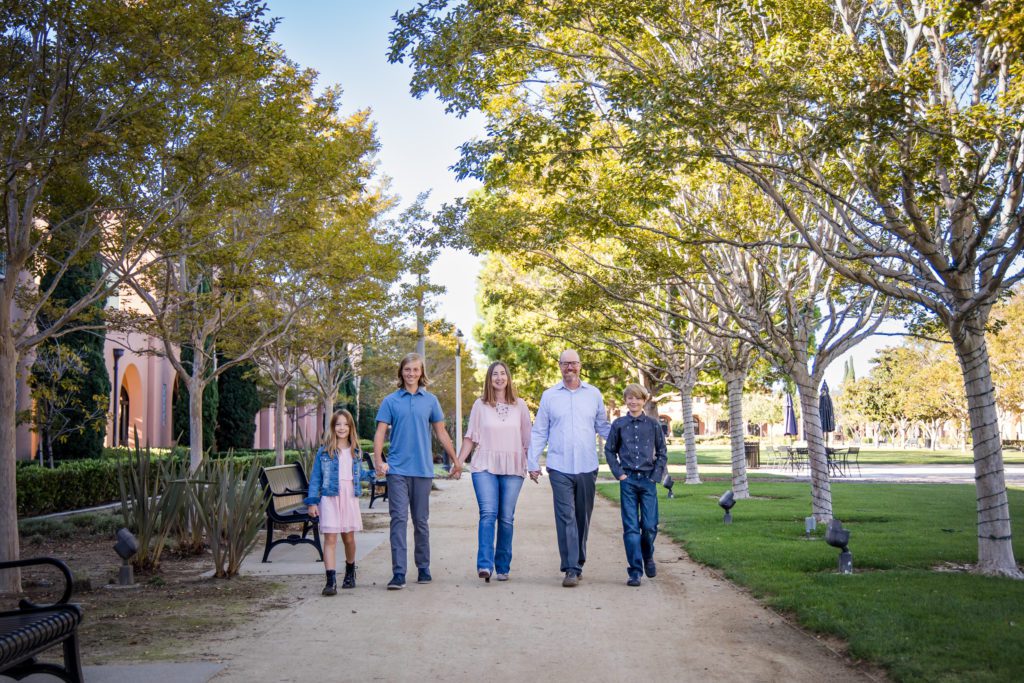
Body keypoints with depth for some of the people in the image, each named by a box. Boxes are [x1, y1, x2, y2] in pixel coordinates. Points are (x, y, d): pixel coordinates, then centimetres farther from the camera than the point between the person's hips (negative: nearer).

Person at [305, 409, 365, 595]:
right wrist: (312, 501, -5)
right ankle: (331, 581, -9)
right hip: (329, 497, -3)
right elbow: (315, 477, 0)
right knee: (330, 538, -8)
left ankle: (350, 573, 33)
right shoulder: (324, 451, 1)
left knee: (349, 538, 11)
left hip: (350, 497, 3)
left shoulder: (356, 452, 11)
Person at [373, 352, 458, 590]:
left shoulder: (430, 400, 9)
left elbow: (441, 432, 14)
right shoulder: (390, 401, 4)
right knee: (399, 519, -7)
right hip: (397, 469, -2)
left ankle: (423, 569, 22)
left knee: (421, 521, 10)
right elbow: (380, 432, -1)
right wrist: (378, 460, -15)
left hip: (423, 469, 2)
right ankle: (398, 574, -6)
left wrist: (456, 459, 14)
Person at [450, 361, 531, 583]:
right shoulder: (480, 405, 6)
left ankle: (502, 567, 11)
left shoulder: (519, 405, 9)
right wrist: (458, 462, 2)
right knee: (488, 513, -14)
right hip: (485, 467, -1)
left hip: (513, 468, 1)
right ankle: (484, 565, -18)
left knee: (506, 518, 3)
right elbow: (470, 437, 8)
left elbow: (527, 439, 12)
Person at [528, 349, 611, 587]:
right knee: (566, 518, -8)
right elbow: (539, 432, 8)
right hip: (560, 468, -2)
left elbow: (603, 427, 16)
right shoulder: (549, 396, 6)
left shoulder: (593, 394, 8)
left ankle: (578, 563, 25)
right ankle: (572, 569, -6)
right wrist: (533, 463, 3)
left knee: (583, 518, 10)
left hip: (587, 467, 2)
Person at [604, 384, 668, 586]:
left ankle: (648, 556, 29)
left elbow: (662, 453, 9)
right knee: (631, 527, -2)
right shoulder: (619, 424, 4)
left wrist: (656, 476, 0)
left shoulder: (653, 424, 5)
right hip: (628, 480, 0)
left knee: (650, 526, -1)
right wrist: (618, 473, 0)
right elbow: (609, 451, 11)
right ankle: (635, 571, 2)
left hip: (648, 480, 0)